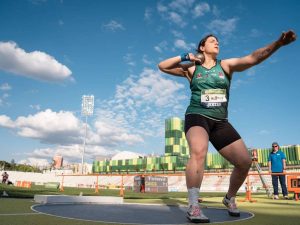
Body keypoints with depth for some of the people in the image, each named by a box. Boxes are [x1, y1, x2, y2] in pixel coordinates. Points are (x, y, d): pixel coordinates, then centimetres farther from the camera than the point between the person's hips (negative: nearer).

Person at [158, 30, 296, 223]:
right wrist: (185, 57, -4)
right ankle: (193, 207, -29)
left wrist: (278, 43, -24)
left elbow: (253, 58, -9)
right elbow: (162, 66, 7)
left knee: (245, 162, -2)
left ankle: (230, 198, 24)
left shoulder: (226, 65, 7)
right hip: (197, 117, -3)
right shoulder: (191, 68, 6)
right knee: (198, 152, -34)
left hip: (220, 122, 4)